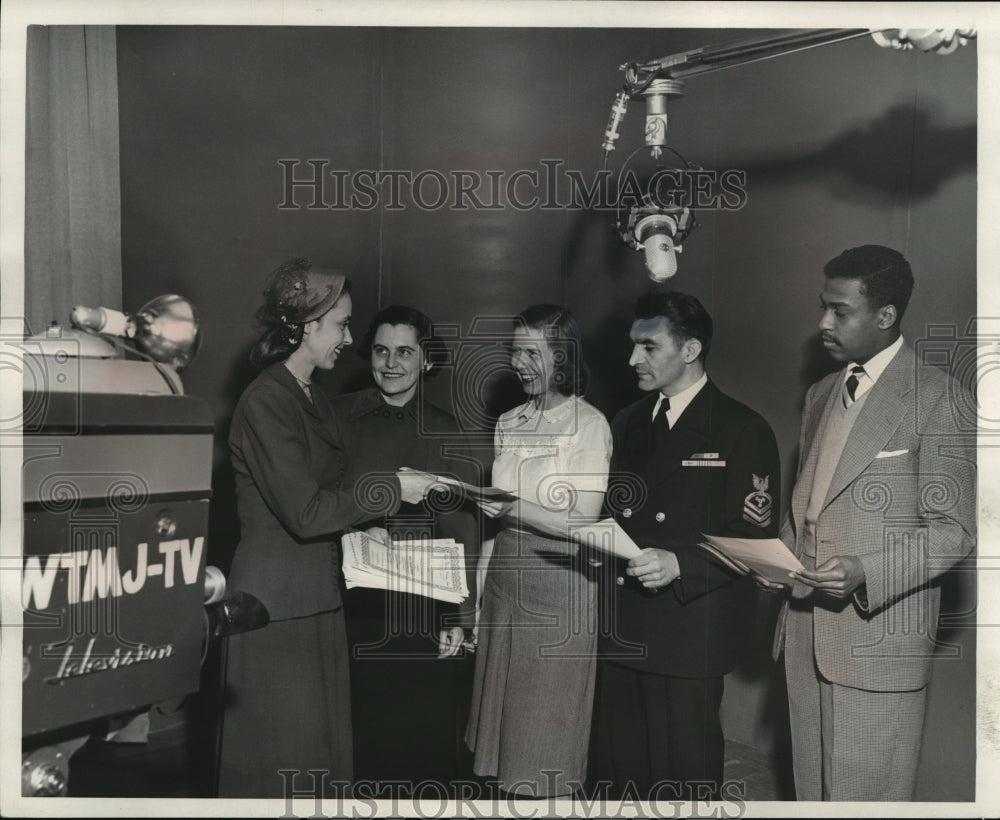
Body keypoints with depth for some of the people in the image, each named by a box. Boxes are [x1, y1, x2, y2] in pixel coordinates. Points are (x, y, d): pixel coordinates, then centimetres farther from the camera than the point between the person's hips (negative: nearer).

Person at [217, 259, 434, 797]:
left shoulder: (314, 400, 15)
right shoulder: (266, 401, -15)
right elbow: (305, 511, -20)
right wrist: (393, 490, -11)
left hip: (317, 599, 9)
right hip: (277, 605, -9)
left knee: (323, 748, 13)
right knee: (279, 758, 1)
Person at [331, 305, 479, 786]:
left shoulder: (443, 432, 8)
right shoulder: (339, 417, 3)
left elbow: (461, 529, 7)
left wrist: (459, 618, 2)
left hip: (425, 616, 1)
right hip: (354, 608, -1)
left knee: (427, 741, 6)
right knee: (360, 741, 4)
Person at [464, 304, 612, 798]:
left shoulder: (589, 425, -7)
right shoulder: (508, 424, 9)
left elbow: (583, 524, -12)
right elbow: (494, 519, 12)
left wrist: (516, 507, -23)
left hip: (559, 588, -5)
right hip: (505, 583, 5)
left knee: (546, 718, 5)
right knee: (502, 709, 12)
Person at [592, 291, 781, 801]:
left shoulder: (742, 430, -6)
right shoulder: (626, 424, 14)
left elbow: (756, 541, -11)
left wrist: (679, 565, -24)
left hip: (687, 635, -6)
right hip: (619, 633, 6)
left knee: (683, 776, 6)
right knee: (618, 769, 14)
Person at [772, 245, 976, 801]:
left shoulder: (936, 399, -8)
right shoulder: (821, 395, 14)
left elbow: (955, 529, -10)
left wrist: (866, 572, -23)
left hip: (879, 634, -6)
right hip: (807, 630, 6)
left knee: (869, 793, 3)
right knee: (813, 788, 15)